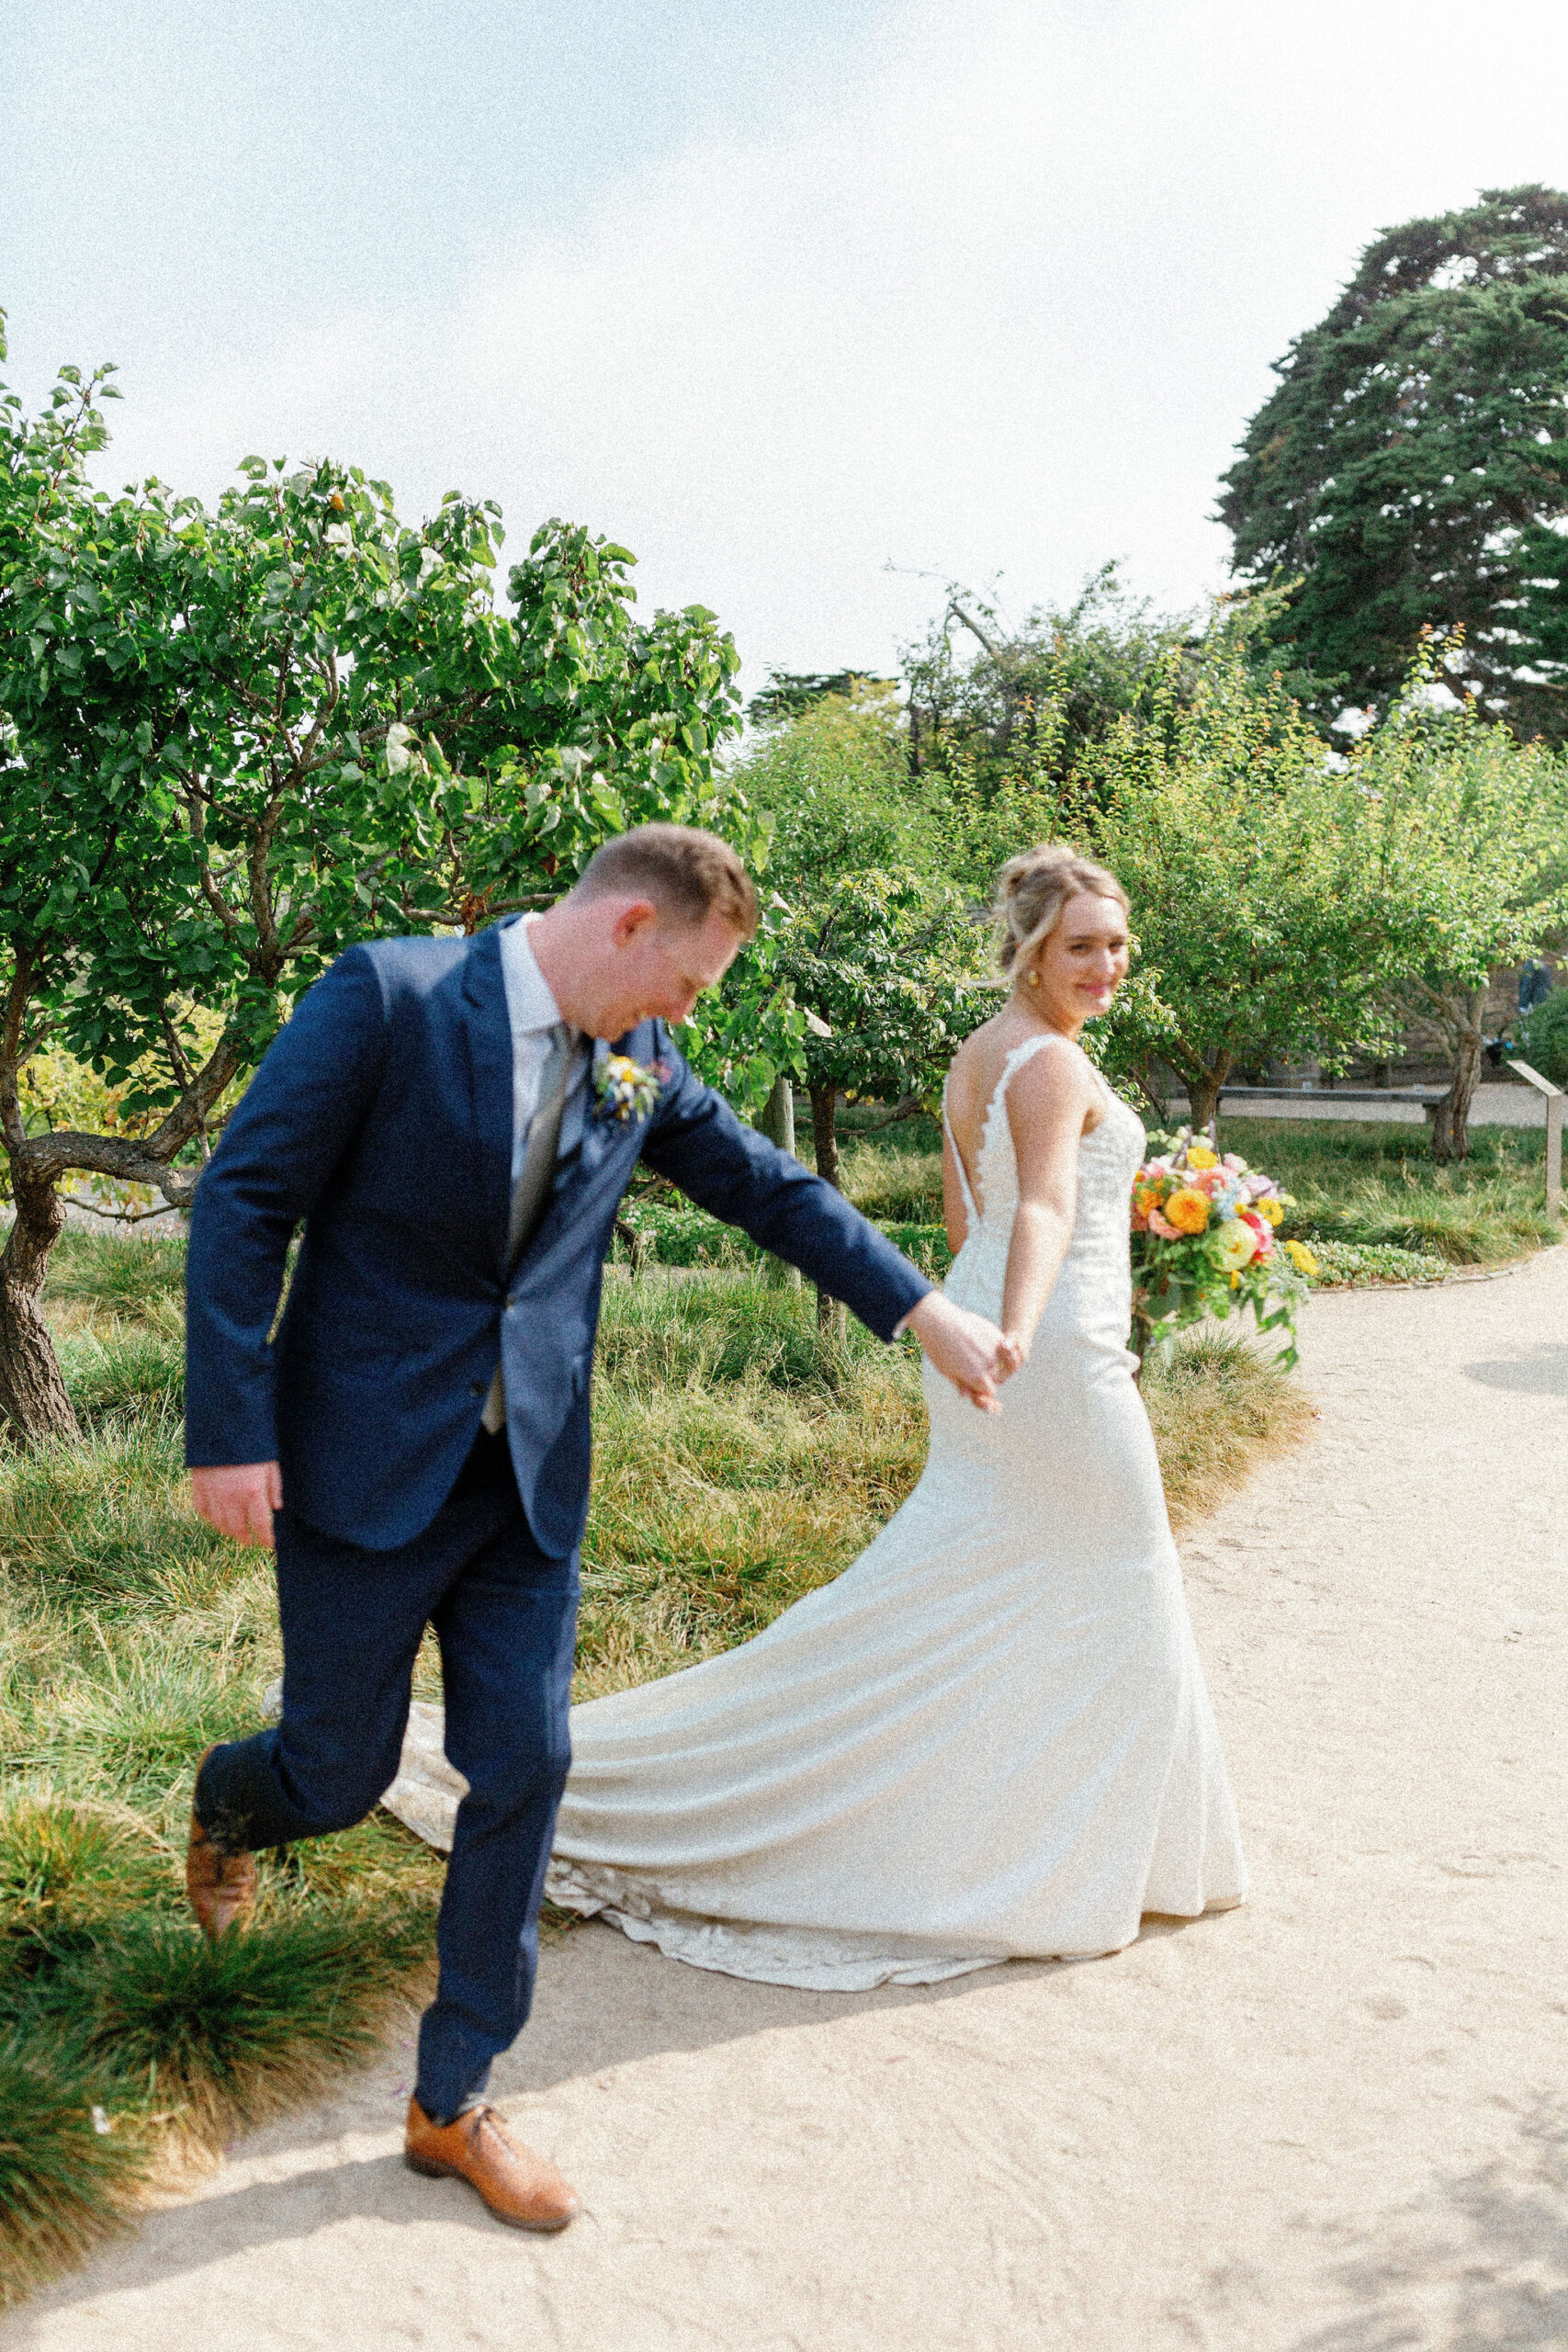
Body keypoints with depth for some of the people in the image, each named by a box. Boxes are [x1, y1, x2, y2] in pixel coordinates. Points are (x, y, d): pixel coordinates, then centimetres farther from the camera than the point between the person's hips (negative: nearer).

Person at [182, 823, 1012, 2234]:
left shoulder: (638, 1065, 4)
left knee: (525, 1770, 5)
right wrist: (231, 1430, -15)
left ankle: (452, 2103, 23)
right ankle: (228, 1803, 46)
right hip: (365, 1467, -5)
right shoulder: (389, 995, -13)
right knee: (343, 1772, 7)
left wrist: (925, 1310, 11)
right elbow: (245, 1199, -12)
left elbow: (771, 1188, 13)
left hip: (530, 1478, 5)